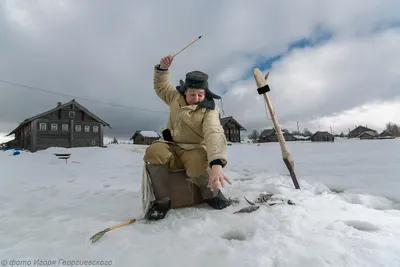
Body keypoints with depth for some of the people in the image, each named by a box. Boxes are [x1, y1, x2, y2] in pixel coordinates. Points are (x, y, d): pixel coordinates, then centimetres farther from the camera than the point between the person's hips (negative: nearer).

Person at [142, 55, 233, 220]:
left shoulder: (209, 111, -11)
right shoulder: (176, 97, 6)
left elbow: (214, 134, -30)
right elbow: (161, 86, 25)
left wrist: (216, 164, -48)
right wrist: (163, 68, 4)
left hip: (195, 152, -3)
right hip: (172, 149, 4)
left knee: (200, 165, -39)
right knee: (154, 151, -31)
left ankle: (212, 194, -3)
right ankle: (162, 200, -14)